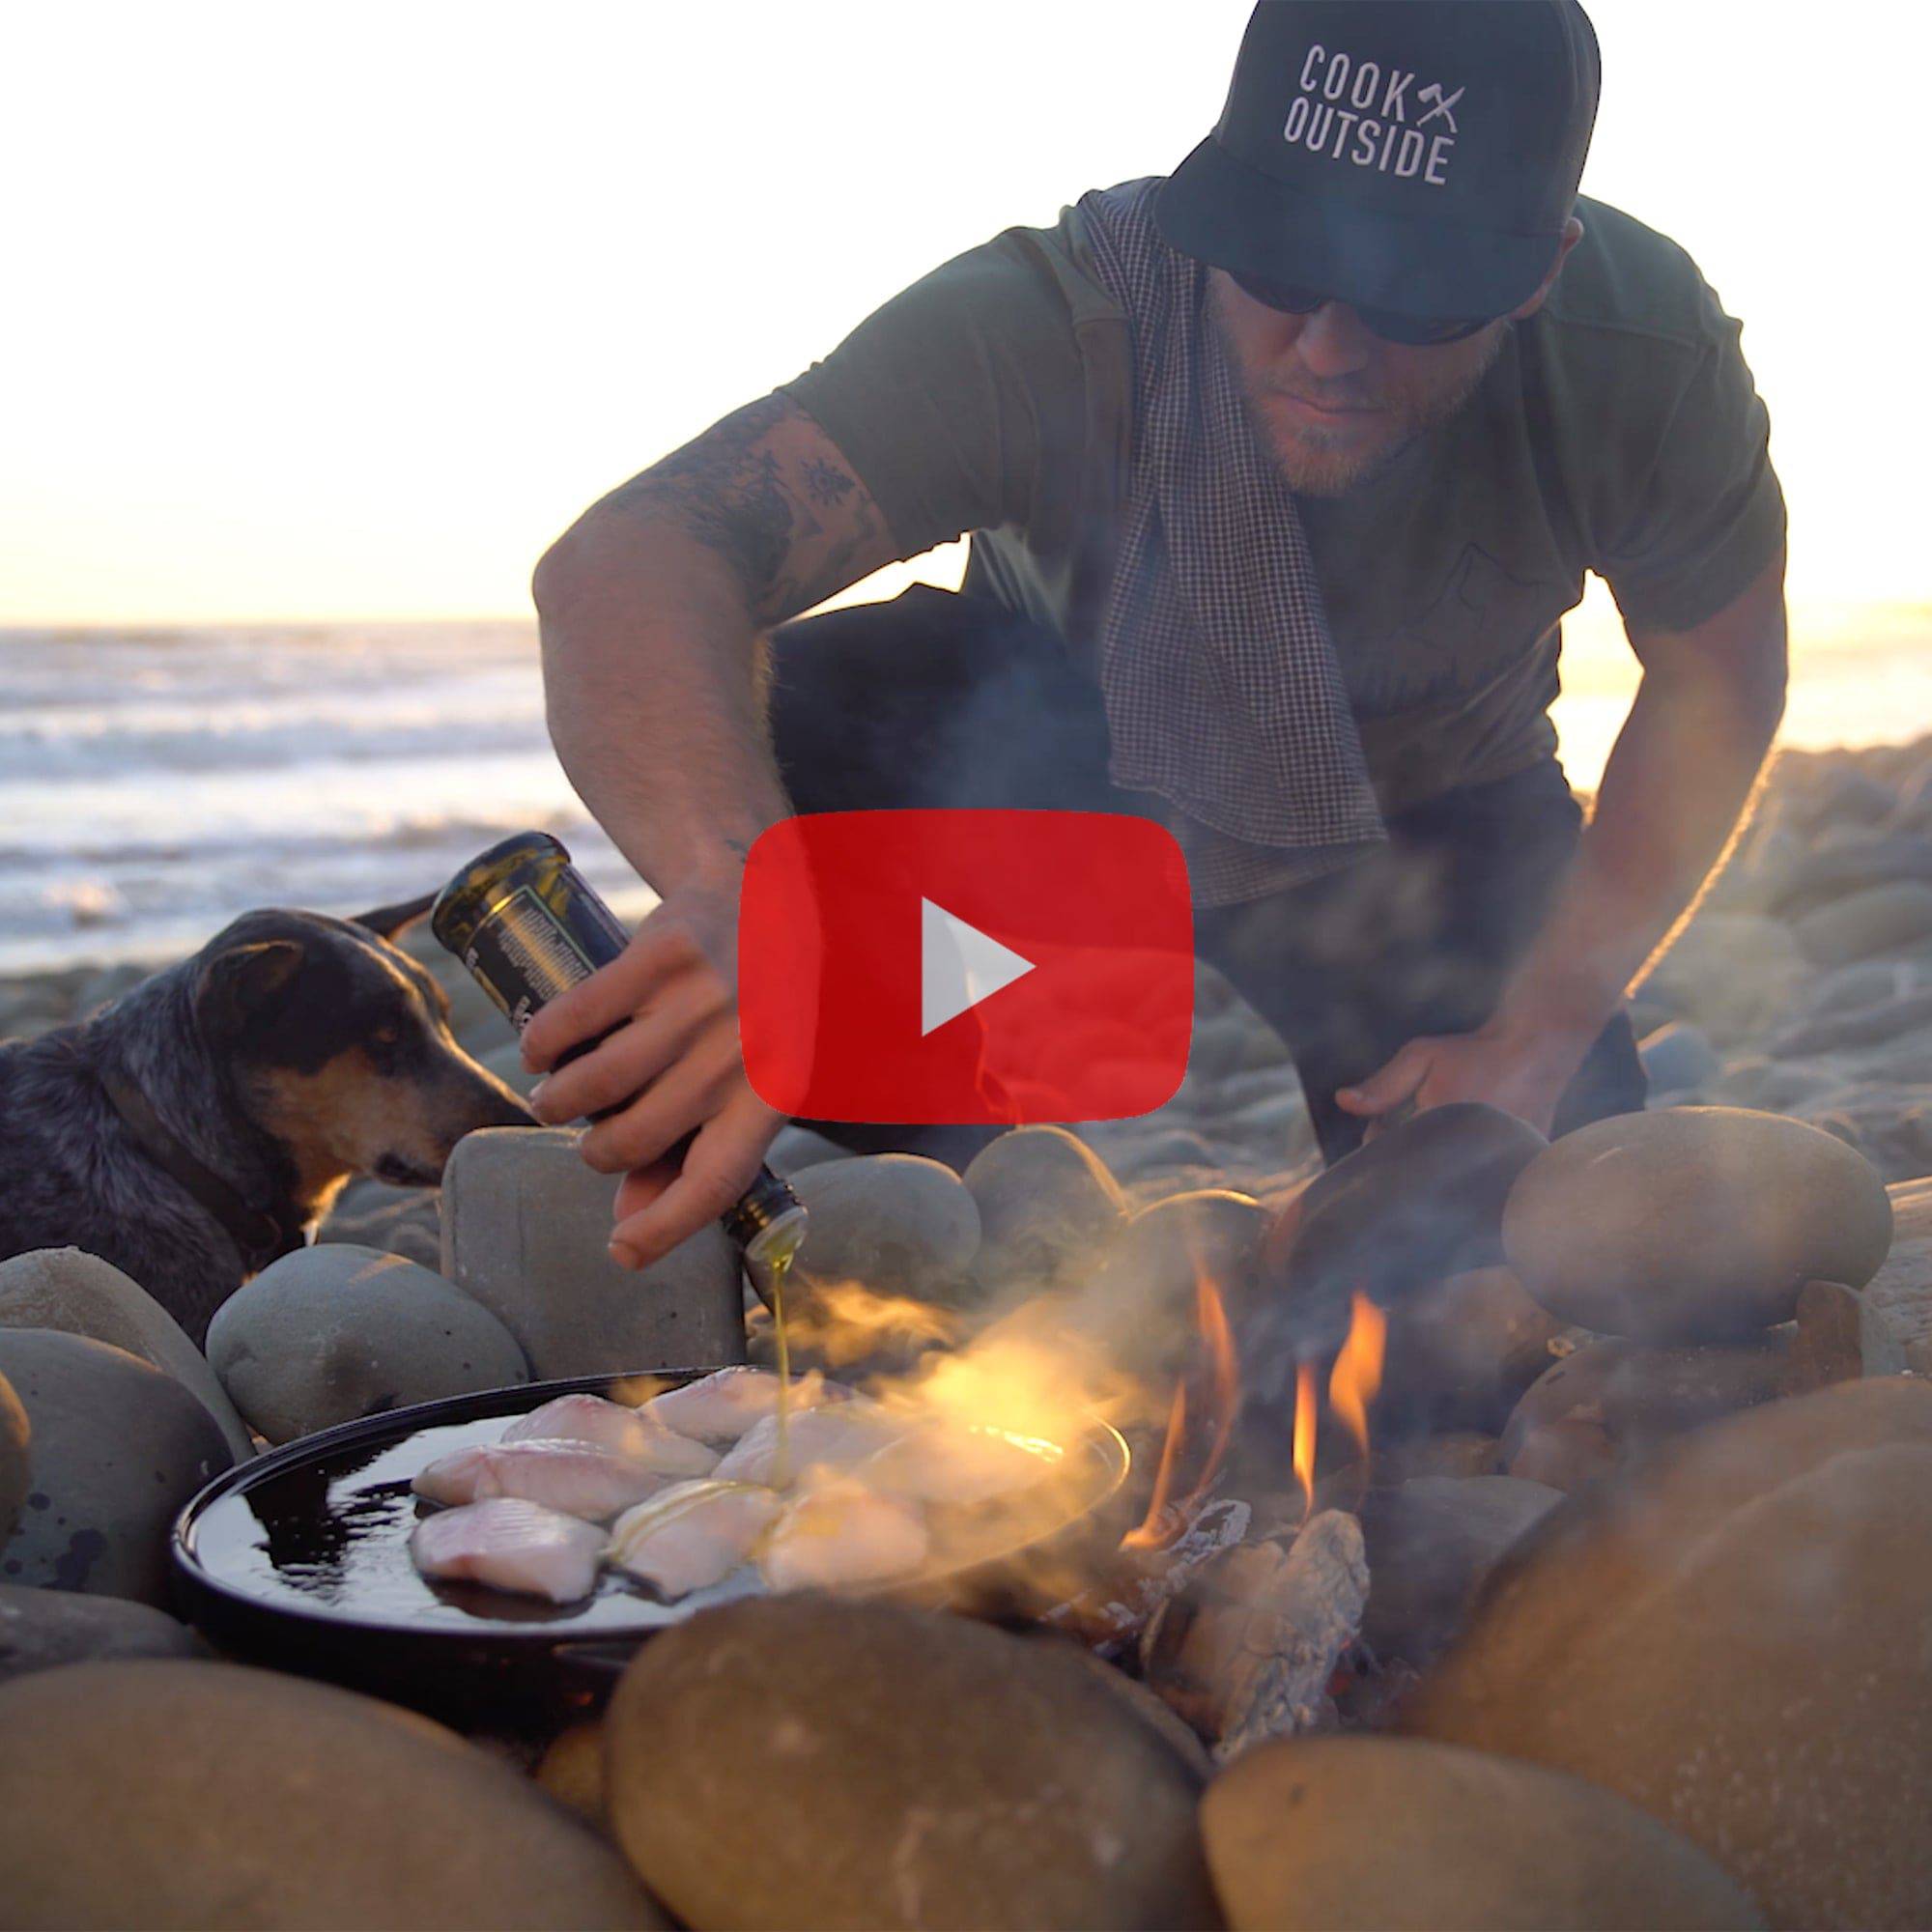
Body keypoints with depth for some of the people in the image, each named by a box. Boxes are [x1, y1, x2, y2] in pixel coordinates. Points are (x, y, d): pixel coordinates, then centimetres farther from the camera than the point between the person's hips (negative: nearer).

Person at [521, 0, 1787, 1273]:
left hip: (1427, 828, 2)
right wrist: (738, 887, -70)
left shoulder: (1644, 349, -29)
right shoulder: (1056, 324, -37)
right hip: (1064, 729, -1)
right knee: (766, 727, -30)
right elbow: (628, 561, -49)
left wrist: (1539, 1034, -19)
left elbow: (1720, 683, -11)